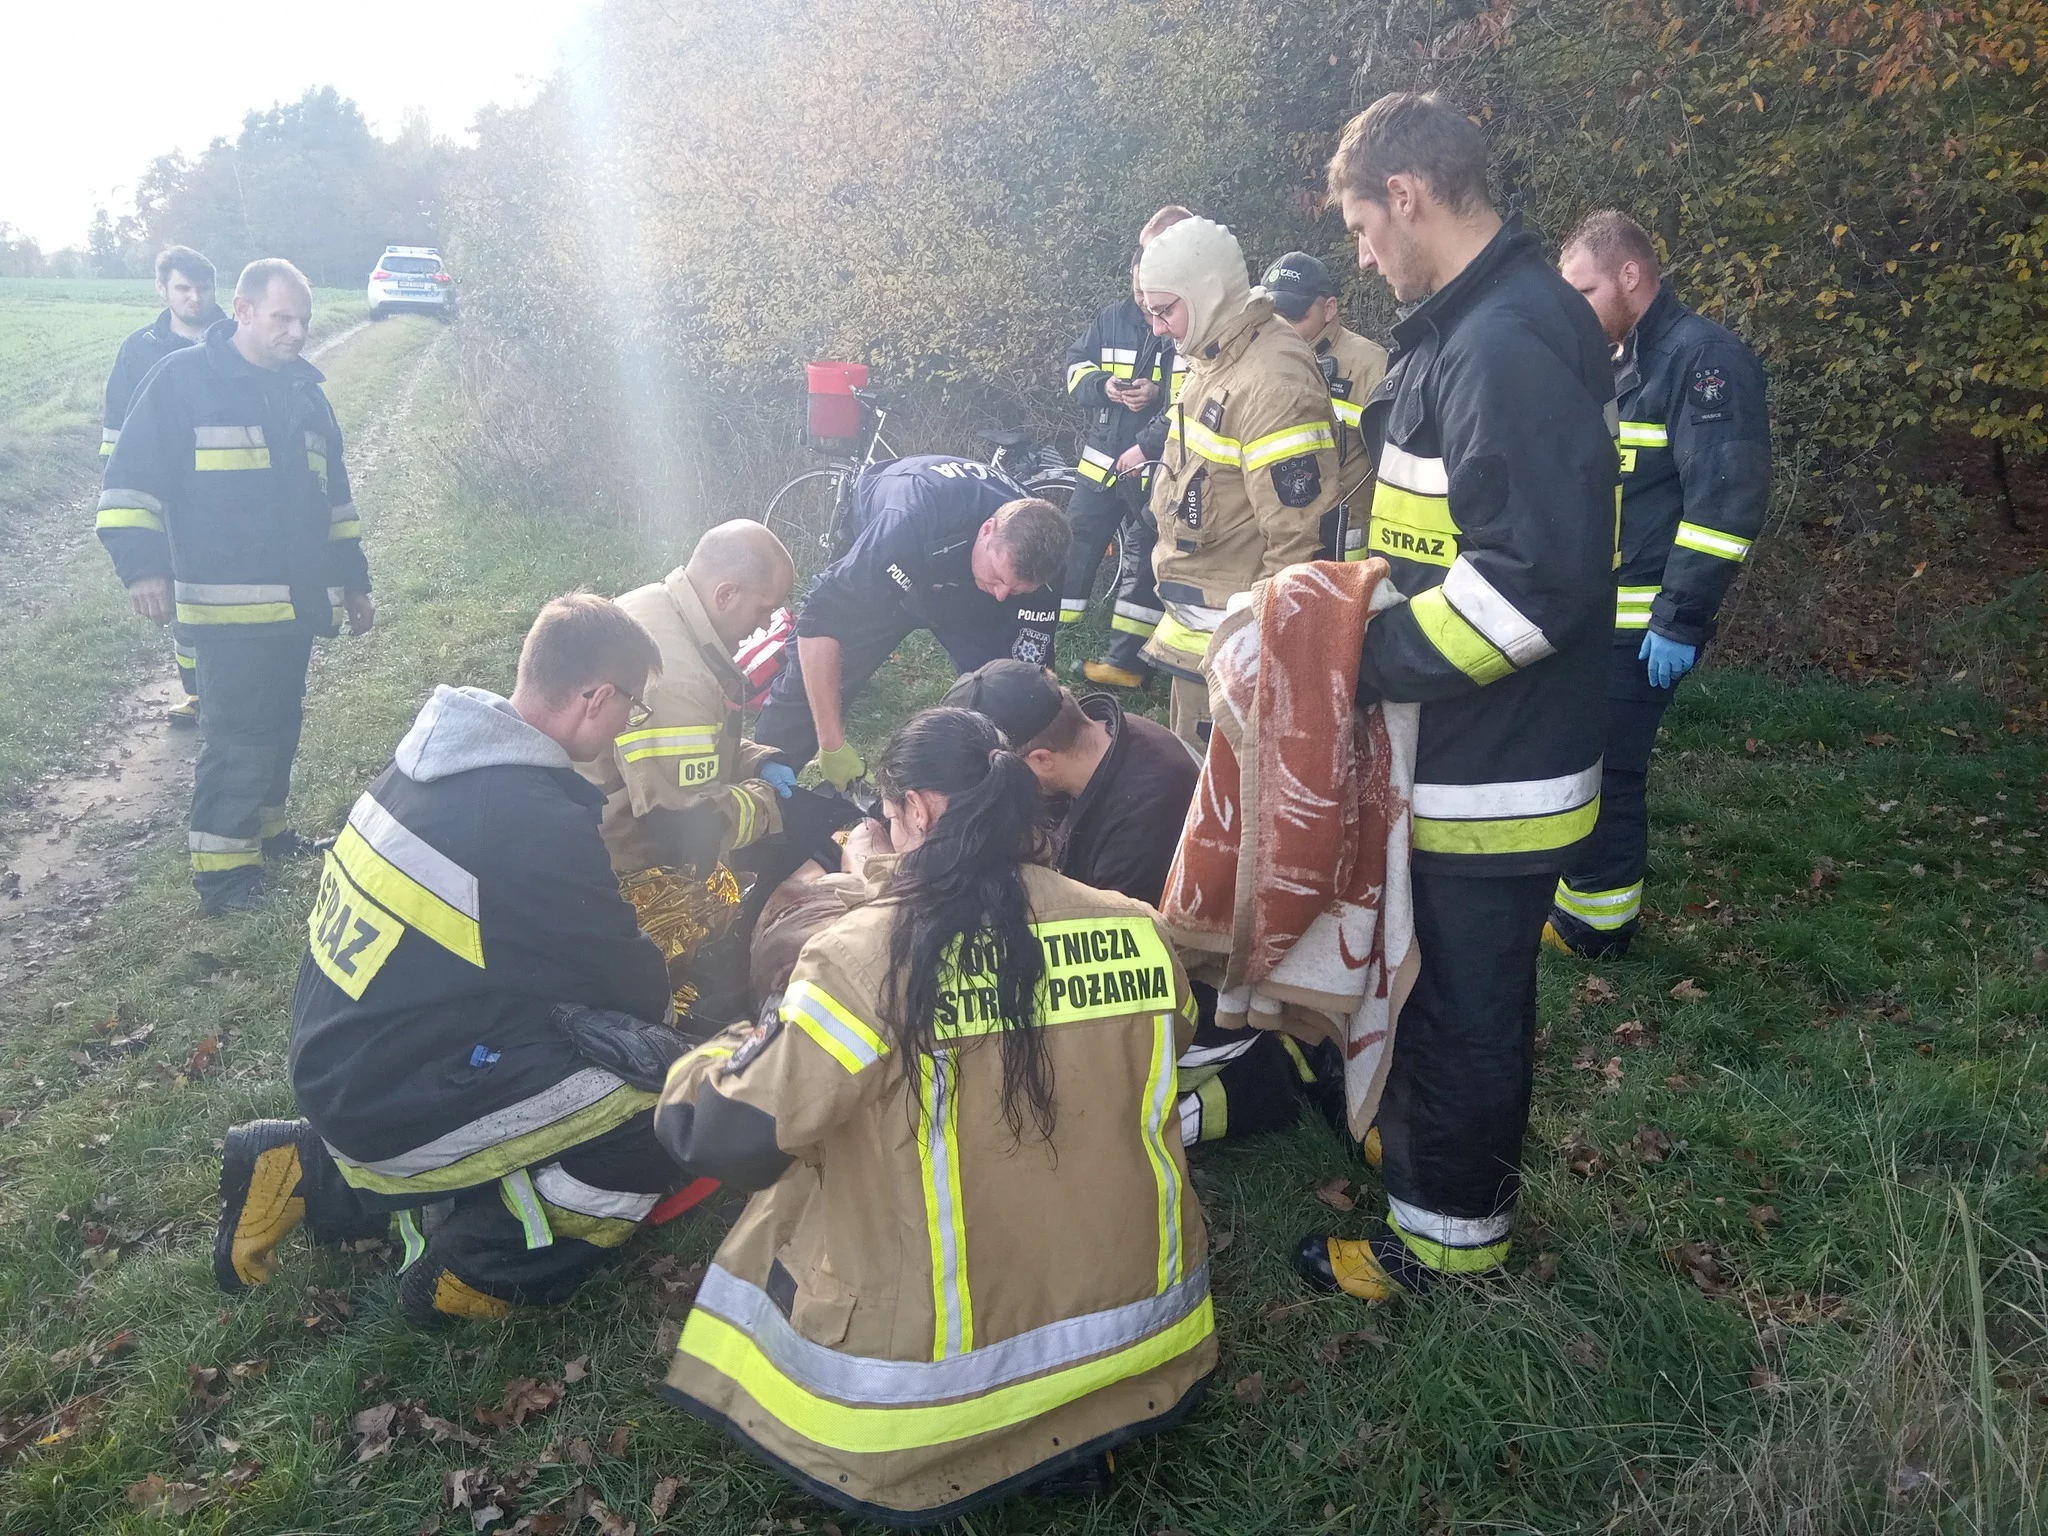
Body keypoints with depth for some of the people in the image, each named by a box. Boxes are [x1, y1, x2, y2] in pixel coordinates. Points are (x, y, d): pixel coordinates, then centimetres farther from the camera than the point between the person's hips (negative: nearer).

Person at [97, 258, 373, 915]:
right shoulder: (183, 378, -5)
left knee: (280, 723, 13)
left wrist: (353, 580, 21)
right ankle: (221, 866, 0)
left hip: (298, 601, 6)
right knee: (238, 730, -9)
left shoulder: (306, 392, 14)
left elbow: (333, 494, 21)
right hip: (228, 602, -6)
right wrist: (141, 564, -19)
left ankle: (262, 829, 28)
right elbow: (132, 476, -7)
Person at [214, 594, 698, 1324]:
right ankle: (471, 1270, 4)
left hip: (334, 1059, 9)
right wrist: (663, 973, 10)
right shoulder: (541, 824, -26)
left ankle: (325, 1173, 17)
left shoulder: (437, 747, 0)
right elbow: (635, 988, -11)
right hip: (397, 1105, -8)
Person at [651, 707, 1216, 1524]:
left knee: (784, 1195, 21)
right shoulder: (1138, 933, -7)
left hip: (946, 1383, -4)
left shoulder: (863, 958, -20)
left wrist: (709, 1060, 9)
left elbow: (727, 1140, -14)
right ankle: (1073, 1429, 14)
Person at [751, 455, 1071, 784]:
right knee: (809, 682, -12)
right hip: (879, 574, -2)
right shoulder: (911, 524, -45)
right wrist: (832, 745, -42)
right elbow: (820, 619, -43)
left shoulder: (1038, 563, -33)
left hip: (968, 600, 2)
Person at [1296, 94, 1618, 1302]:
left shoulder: (1507, 342, -23)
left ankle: (1446, 1237, 26)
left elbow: (1536, 571, -29)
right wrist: (1366, 615, 12)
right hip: (1474, 749, 10)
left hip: (1490, 768, -10)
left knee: (1464, 1006, 6)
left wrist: (1374, 664, -21)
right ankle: (1448, 1163, 45)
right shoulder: (1476, 325, 11)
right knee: (1460, 986, 25)